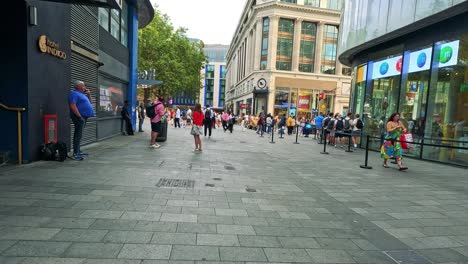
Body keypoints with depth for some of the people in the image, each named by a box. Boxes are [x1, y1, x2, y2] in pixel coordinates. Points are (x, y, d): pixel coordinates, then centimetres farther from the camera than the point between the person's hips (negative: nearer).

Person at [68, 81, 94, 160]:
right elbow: (73, 106, -20)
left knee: (79, 135, 14)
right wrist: (79, 116, -23)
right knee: (78, 135, -13)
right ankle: (75, 154, -13)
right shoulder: (74, 93, -9)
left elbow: (89, 102, 29)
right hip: (79, 117, -10)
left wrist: (89, 94, 13)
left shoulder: (81, 94, 20)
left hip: (84, 117, 10)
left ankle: (78, 151, 22)